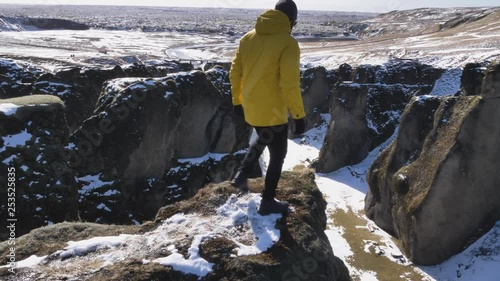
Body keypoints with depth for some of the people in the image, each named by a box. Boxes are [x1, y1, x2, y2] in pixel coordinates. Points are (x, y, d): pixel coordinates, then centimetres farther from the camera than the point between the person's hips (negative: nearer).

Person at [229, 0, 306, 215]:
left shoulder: (248, 38, 4)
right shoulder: (288, 43, -17)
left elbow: (235, 73, 8)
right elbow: (290, 84, -21)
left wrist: (237, 101, 20)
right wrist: (299, 115, -13)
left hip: (251, 109, 7)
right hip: (273, 112, -6)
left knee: (263, 139, 34)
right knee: (277, 155, 13)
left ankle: (241, 174, 23)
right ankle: (268, 202, 22)